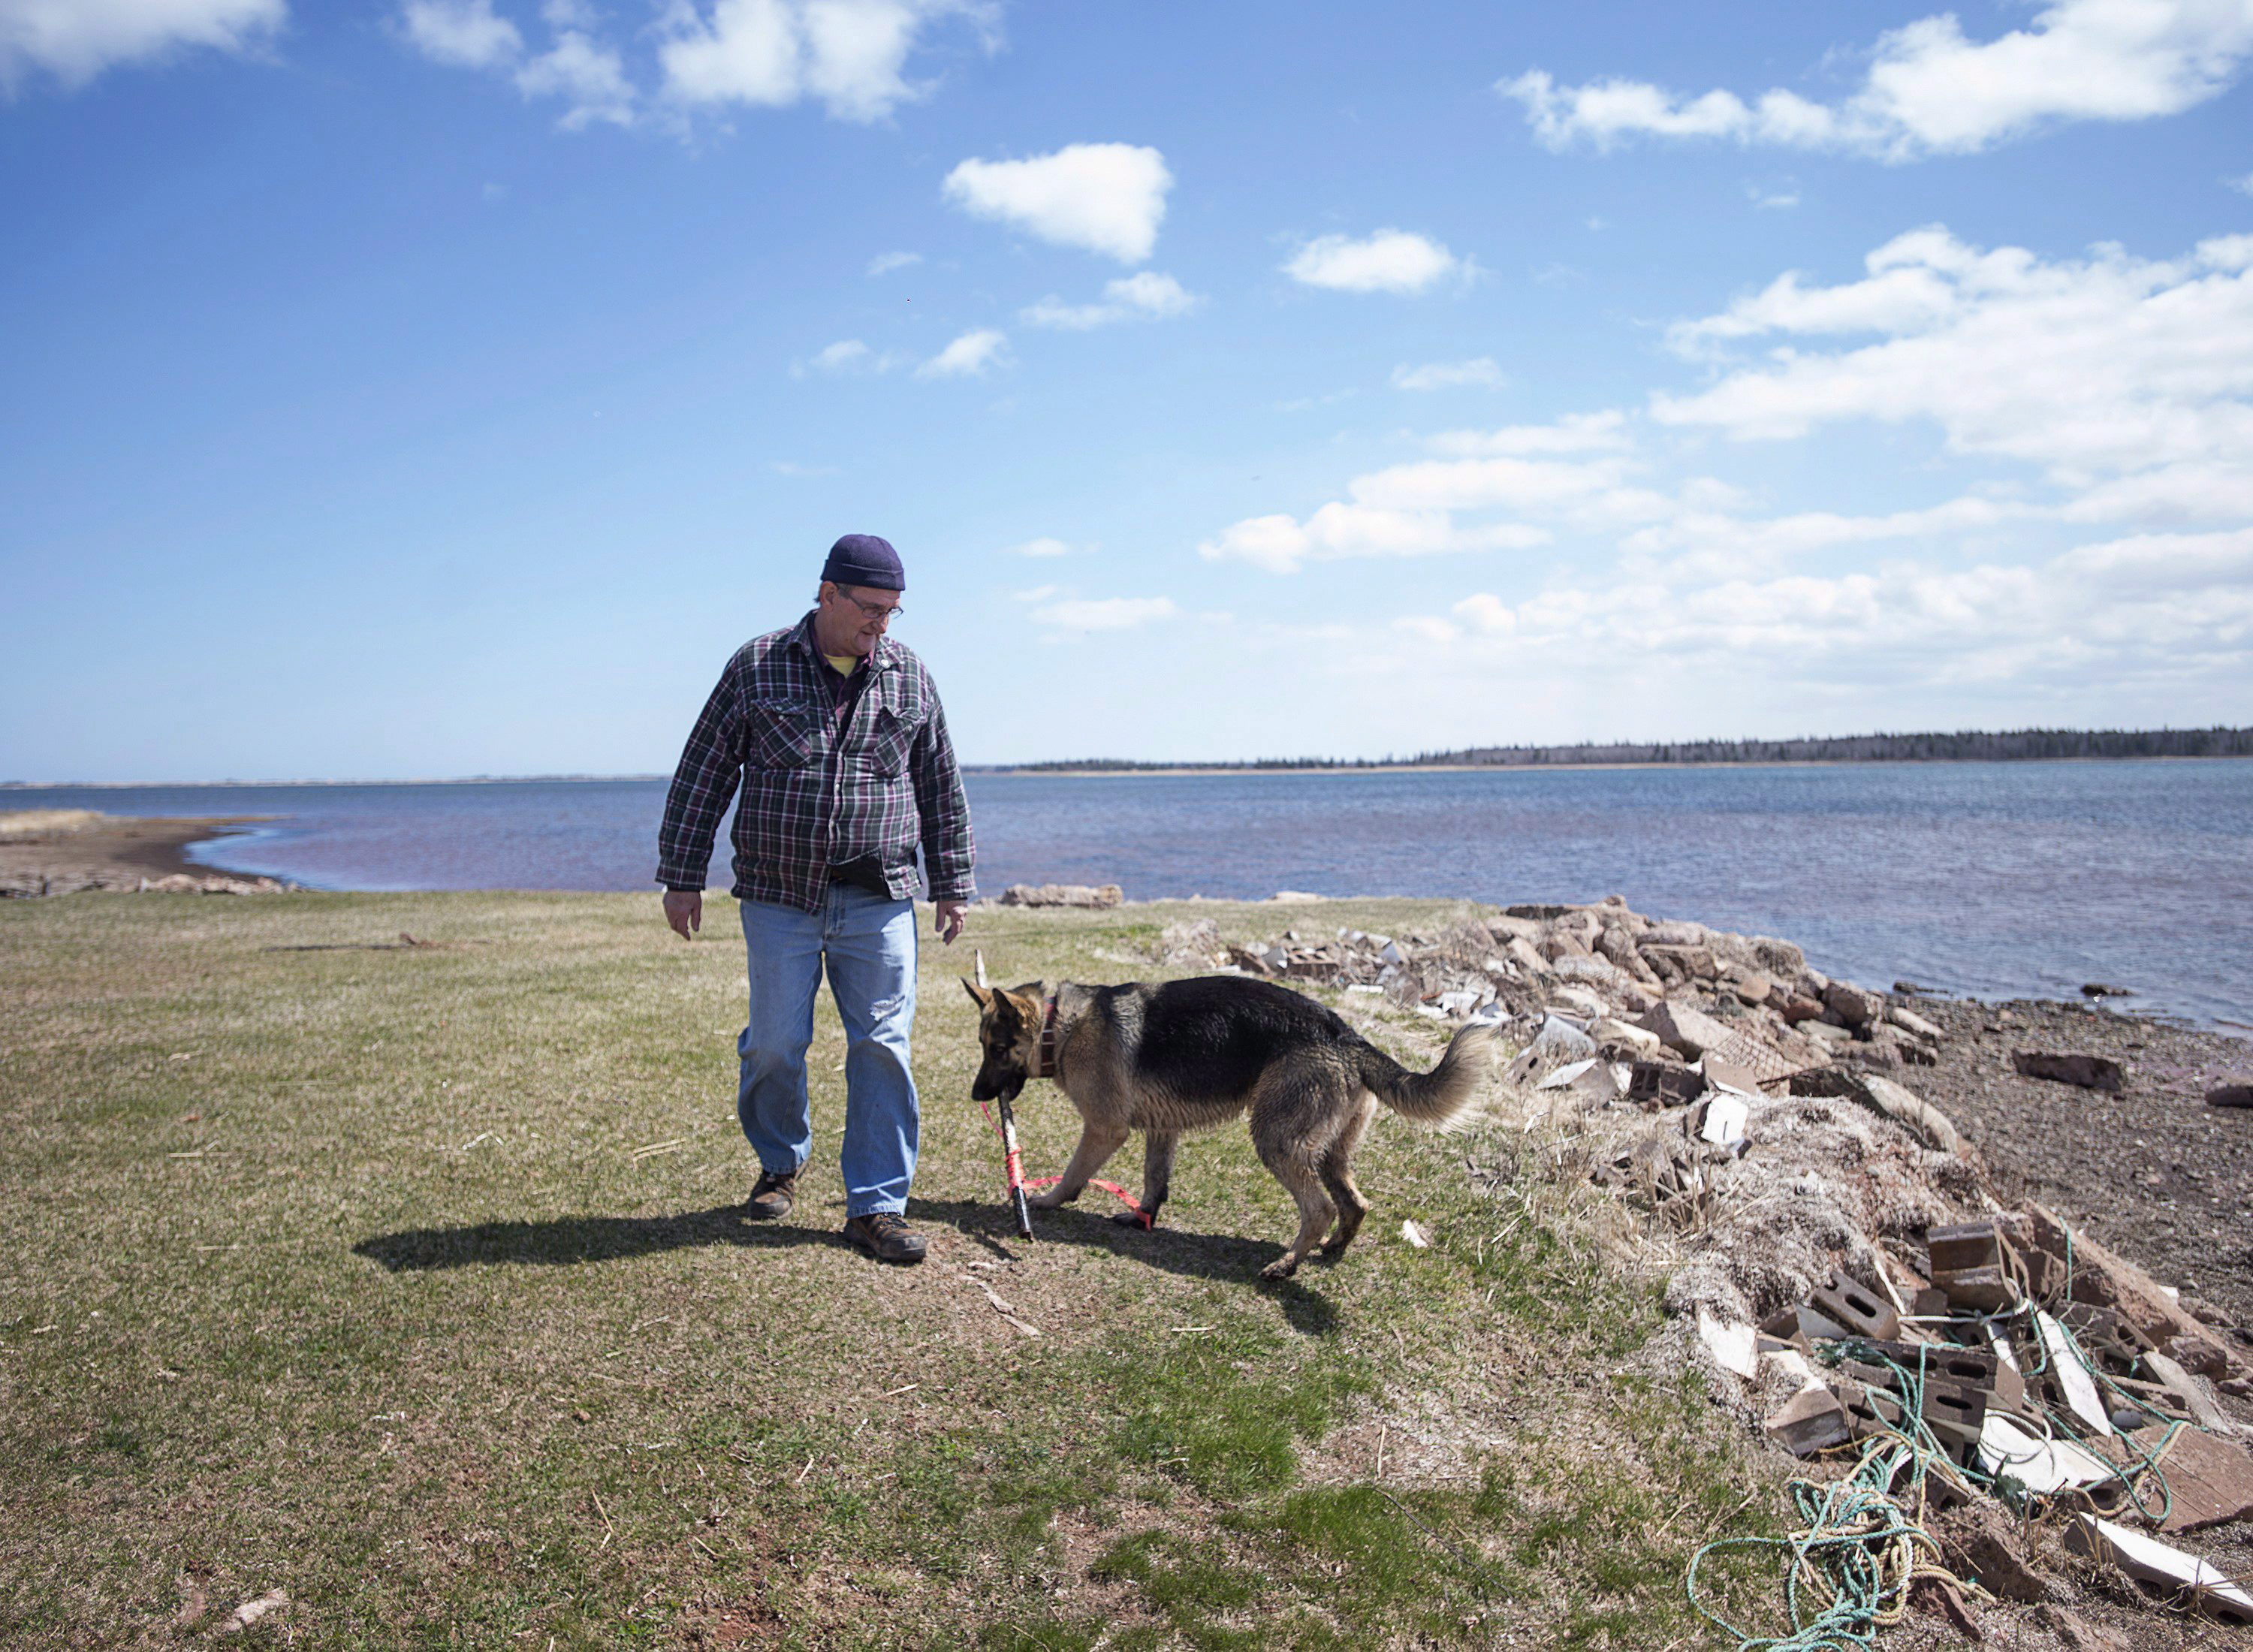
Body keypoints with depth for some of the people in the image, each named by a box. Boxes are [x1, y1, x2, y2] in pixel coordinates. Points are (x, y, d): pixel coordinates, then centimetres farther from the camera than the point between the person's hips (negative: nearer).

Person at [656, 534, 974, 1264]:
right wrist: (681, 876, 2)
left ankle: (876, 1205, 7)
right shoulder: (756, 667, 1)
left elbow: (942, 790, 13)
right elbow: (703, 774, 4)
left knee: (883, 1049, -2)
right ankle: (781, 1164, 32)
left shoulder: (909, 677, 7)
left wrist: (951, 884, 12)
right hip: (779, 897, -1)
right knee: (774, 1046, 5)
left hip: (879, 901, 1)